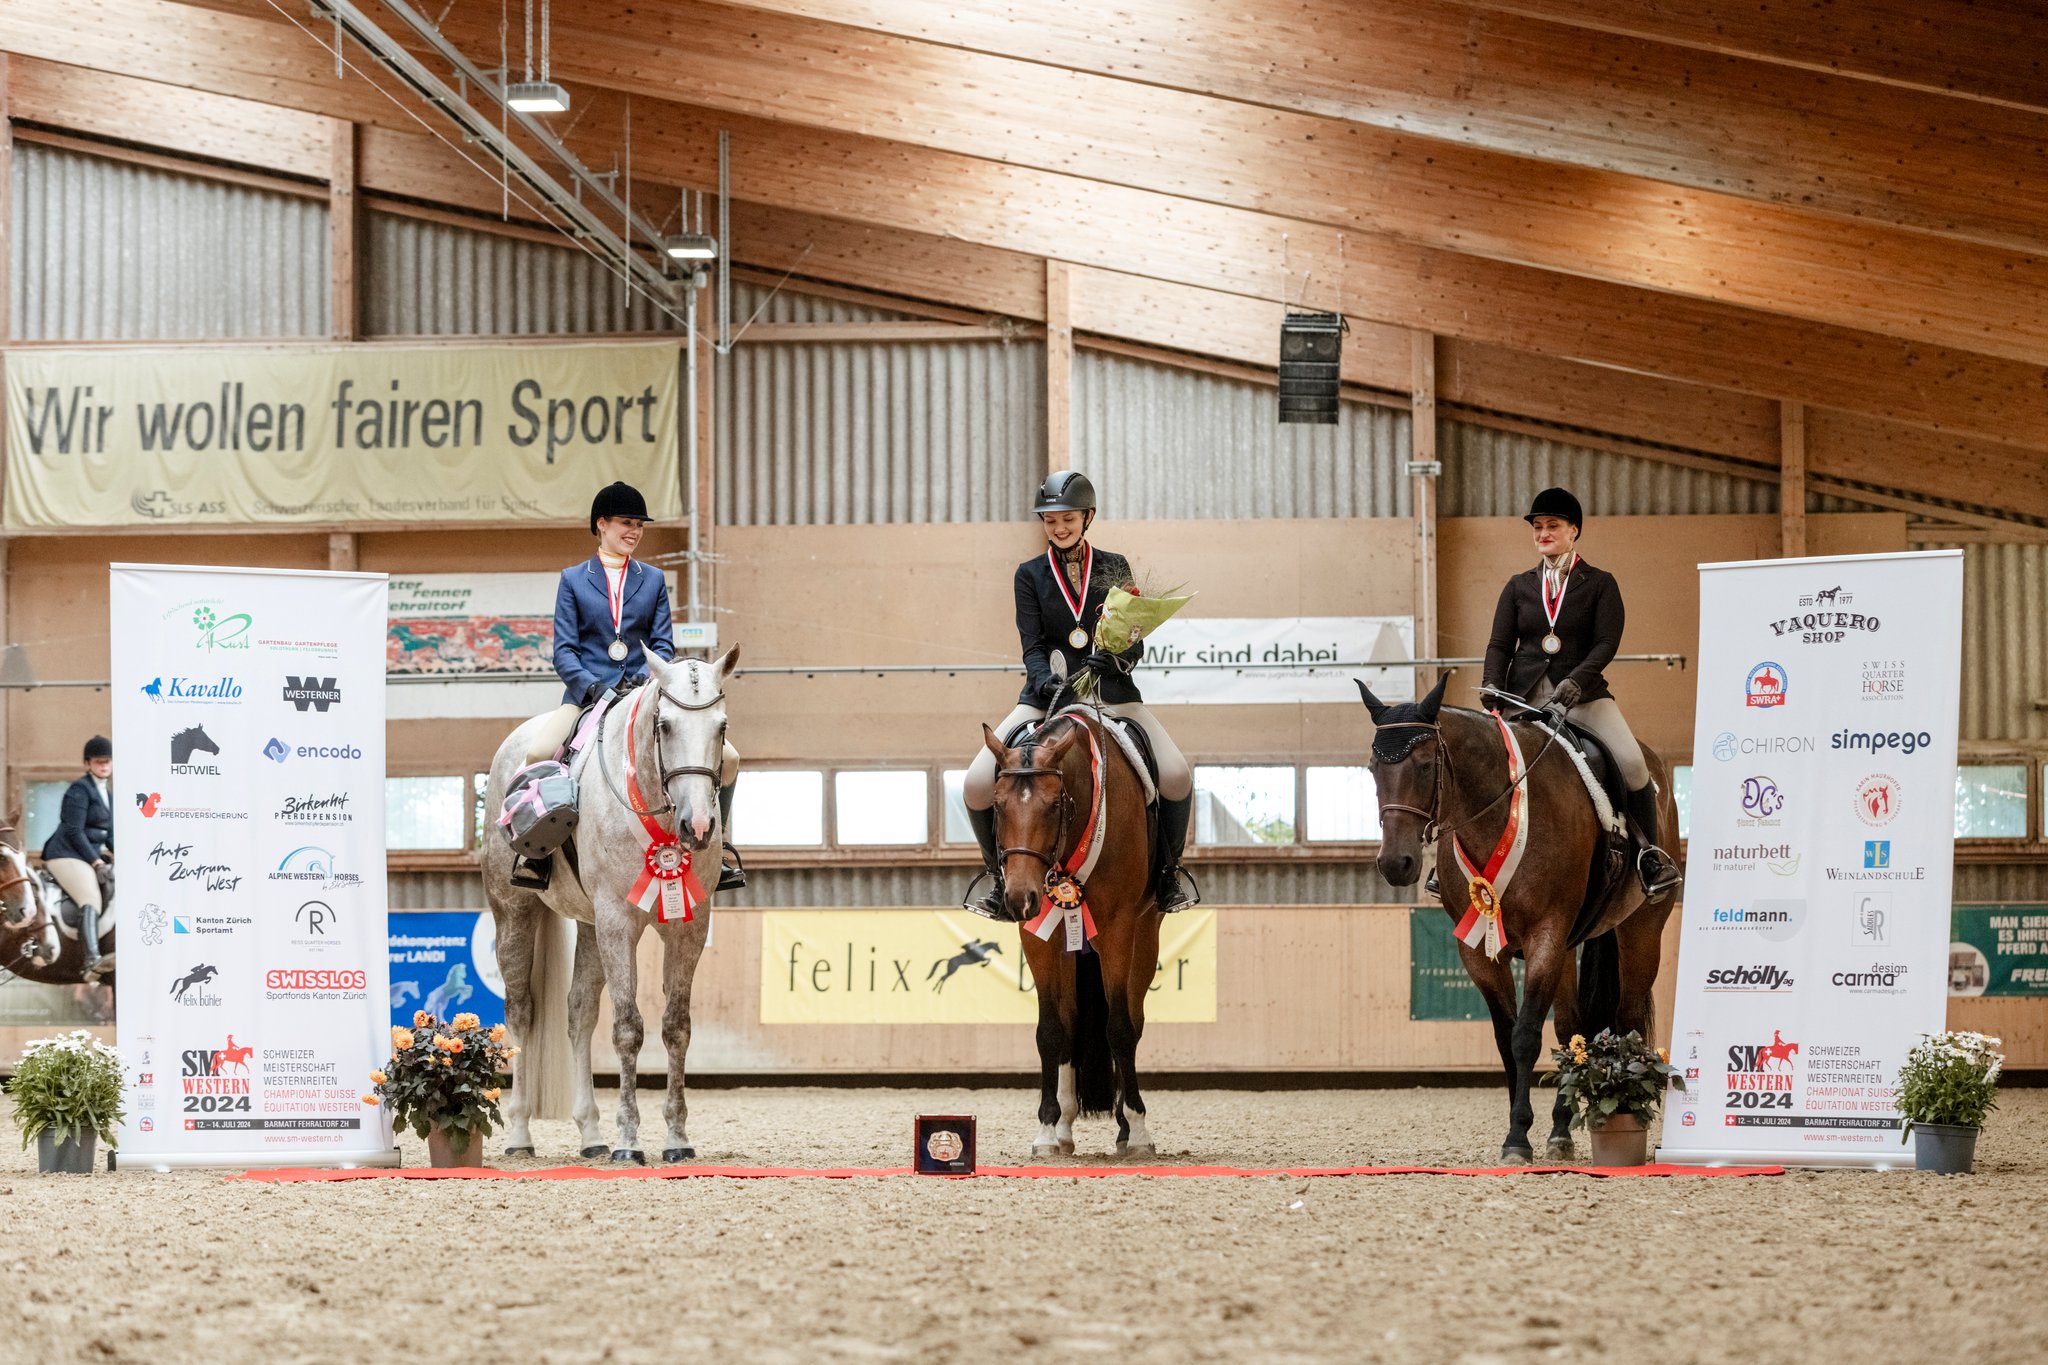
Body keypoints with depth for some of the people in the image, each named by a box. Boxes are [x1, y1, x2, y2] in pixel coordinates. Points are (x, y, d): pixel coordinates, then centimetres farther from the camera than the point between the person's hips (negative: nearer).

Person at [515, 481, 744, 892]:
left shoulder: (653, 581, 16)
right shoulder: (573, 580, 10)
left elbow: (663, 643, 10)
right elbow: (564, 650, 2)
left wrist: (651, 681, -12)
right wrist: (591, 687, -16)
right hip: (588, 695, -2)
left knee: (727, 756, -14)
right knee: (538, 751, -32)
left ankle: (719, 849, 0)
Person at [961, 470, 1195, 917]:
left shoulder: (1114, 568, 9)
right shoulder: (1031, 574, 7)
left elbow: (1135, 643, 4)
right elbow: (1032, 646, -1)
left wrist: (1117, 658, -19)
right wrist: (1044, 680, -23)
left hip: (1112, 693, 0)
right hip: (1047, 695, 0)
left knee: (1177, 776, -23)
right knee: (978, 784, -19)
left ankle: (1168, 873, 1)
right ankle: (1000, 873, 6)